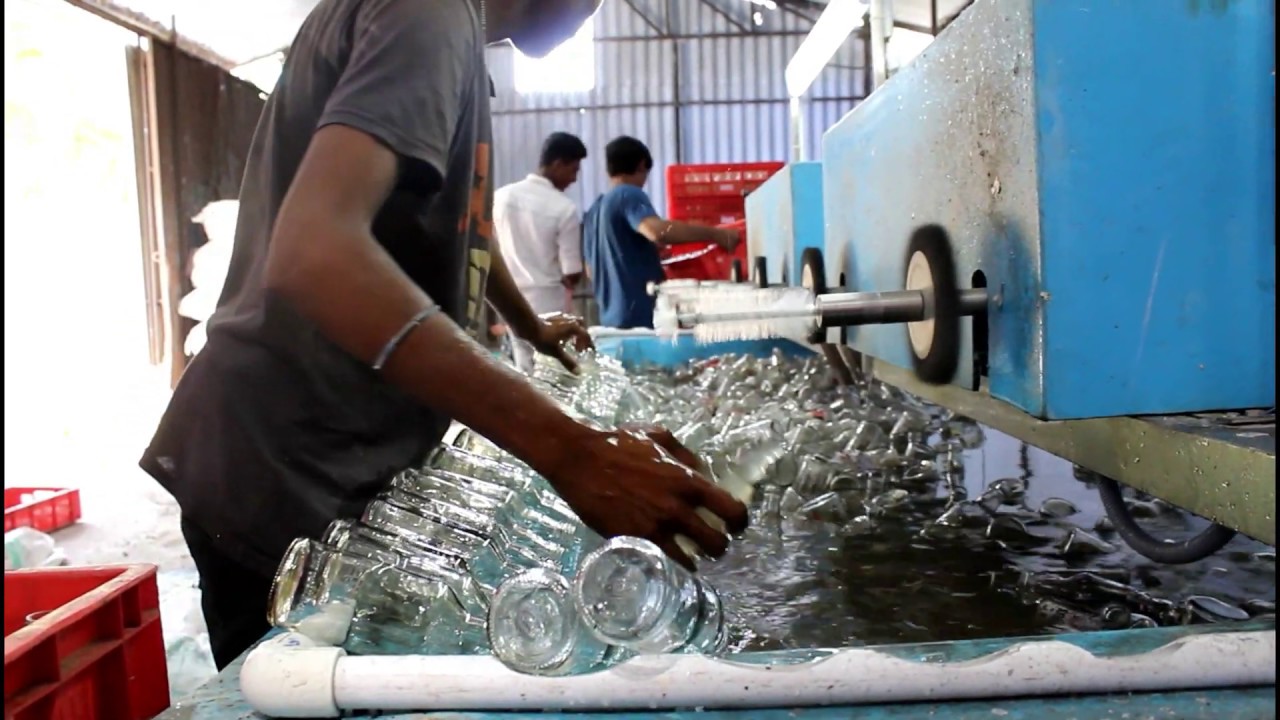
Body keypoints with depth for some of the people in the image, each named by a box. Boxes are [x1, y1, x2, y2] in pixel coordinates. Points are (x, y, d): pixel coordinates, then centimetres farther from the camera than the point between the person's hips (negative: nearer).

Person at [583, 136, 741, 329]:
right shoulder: (629, 195, -8)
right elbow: (658, 231, -29)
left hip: (613, 317, 9)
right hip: (642, 315, -9)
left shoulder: (595, 209, 18)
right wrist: (715, 234, -22)